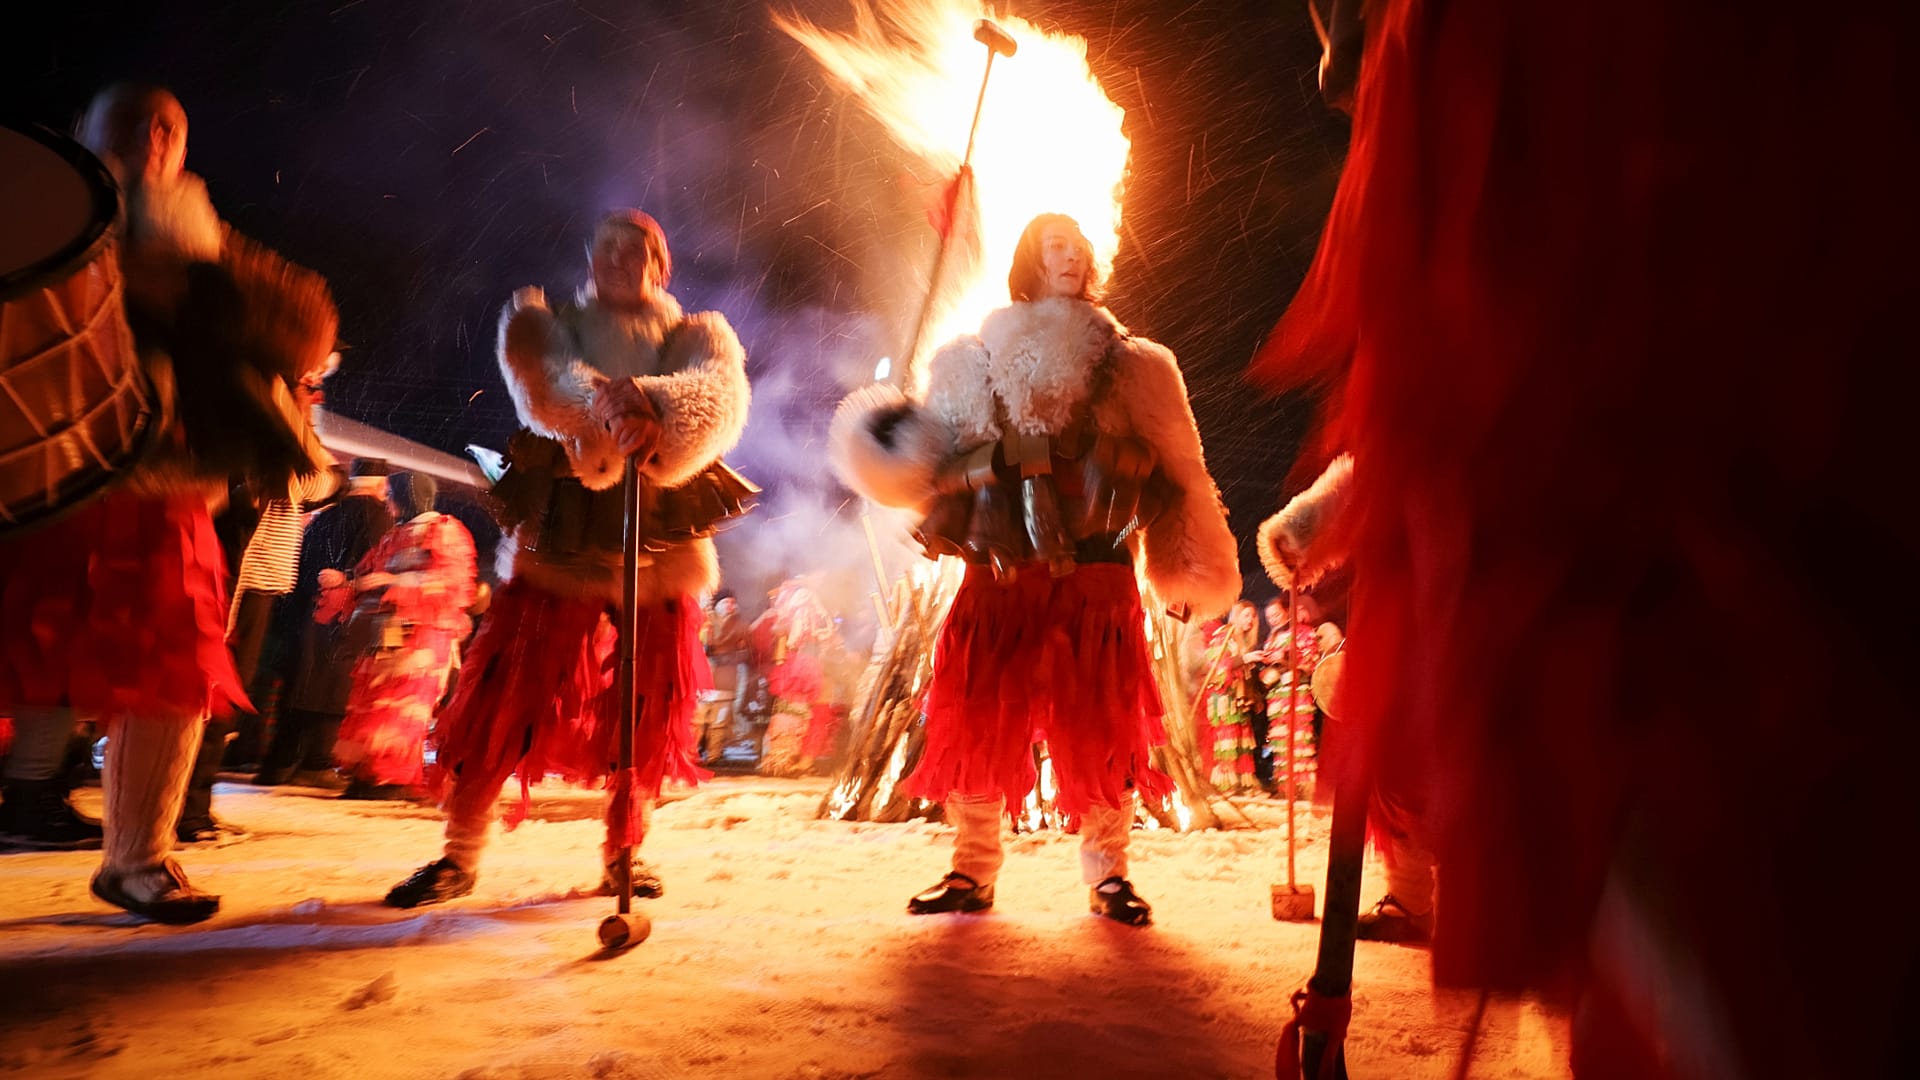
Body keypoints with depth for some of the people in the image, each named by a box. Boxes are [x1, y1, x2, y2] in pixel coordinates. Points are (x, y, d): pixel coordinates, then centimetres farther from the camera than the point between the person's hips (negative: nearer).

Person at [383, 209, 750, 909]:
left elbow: (722, 395, -14)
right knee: (503, 699, -1)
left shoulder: (696, 336, 11)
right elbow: (543, 381, -13)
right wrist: (607, 408, -35)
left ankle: (624, 856, 24)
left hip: (662, 541, 1)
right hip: (562, 536, 0)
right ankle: (460, 857, 16)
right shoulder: (548, 323, 11)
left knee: (644, 717, 7)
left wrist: (650, 406, -35)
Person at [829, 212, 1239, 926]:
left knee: (1100, 729, 0)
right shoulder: (973, 363, 15)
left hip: (1096, 580, 0)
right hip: (998, 578, 1)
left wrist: (1195, 572, 12)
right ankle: (973, 870, 18)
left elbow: (1177, 473, 14)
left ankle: (1108, 874, 18)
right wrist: (883, 443, -13)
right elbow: (927, 459, 9)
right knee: (977, 720, 1)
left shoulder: (1131, 367, 14)